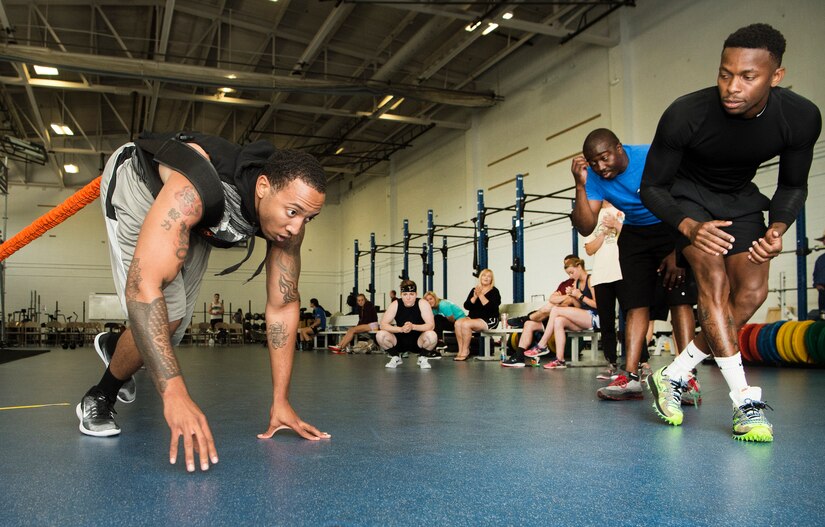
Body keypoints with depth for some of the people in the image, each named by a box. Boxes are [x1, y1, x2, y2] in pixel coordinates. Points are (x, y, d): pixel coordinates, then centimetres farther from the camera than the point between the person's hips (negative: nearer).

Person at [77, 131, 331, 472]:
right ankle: (98, 399, 8)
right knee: (166, 314, -21)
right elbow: (143, 285, -55)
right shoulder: (195, 191, -48)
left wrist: (280, 401, -22)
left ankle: (115, 347, 45)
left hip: (199, 221, 6)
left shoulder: (289, 217, -28)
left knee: (172, 326, 9)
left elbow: (283, 305, -20)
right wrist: (175, 394, -61)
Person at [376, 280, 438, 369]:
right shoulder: (395, 305, -10)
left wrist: (413, 326, -38)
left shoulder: (422, 304, -14)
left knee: (431, 335, -33)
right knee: (380, 335, -24)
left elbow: (431, 325, -22)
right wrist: (401, 329, -33)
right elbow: (383, 325, -16)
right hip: (400, 341, 2)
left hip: (418, 341, -2)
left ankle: (422, 358, -1)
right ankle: (396, 357, 4)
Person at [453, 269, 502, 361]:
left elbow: (491, 307, -16)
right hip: (472, 317, 5)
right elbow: (466, 306, 3)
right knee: (458, 323, -24)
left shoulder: (494, 291, 1)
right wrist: (475, 296, -12)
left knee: (466, 324, -29)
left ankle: (465, 352, -18)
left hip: (488, 320, -5)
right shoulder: (474, 290, 13)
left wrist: (481, 295, -16)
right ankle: (461, 350, -18)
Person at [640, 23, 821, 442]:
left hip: (740, 199, 4)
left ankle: (672, 376, -1)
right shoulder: (685, 115, -31)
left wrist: (778, 227, -25)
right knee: (713, 279, -22)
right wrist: (690, 226, -37)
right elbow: (651, 188, -19)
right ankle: (745, 402, -19)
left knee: (752, 292, -10)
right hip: (688, 195, -4)